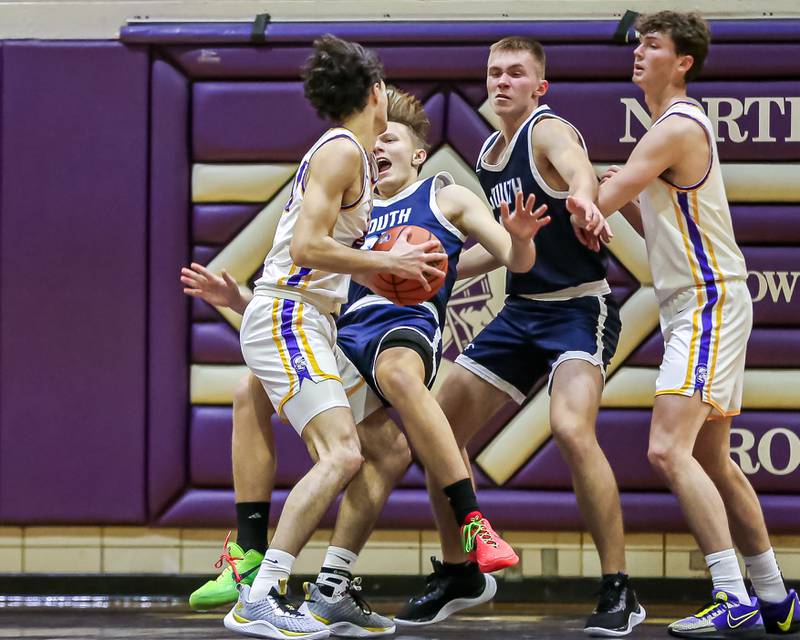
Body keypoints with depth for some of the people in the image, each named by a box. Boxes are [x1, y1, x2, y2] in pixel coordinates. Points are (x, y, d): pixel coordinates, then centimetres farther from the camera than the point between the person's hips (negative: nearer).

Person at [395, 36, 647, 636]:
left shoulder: (549, 130, -13)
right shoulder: (489, 152, 13)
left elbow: (579, 170, -39)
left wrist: (581, 199, -62)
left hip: (579, 307, -9)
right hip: (521, 310, 9)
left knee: (572, 430, -30)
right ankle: (457, 574, 22)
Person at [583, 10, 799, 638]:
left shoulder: (677, 128, -16)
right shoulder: (675, 125, 17)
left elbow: (594, 205, -18)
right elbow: (656, 221, 22)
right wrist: (625, 198, 5)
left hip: (709, 305, -11)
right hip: (693, 308, 11)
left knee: (670, 450, -20)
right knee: (711, 460, 15)